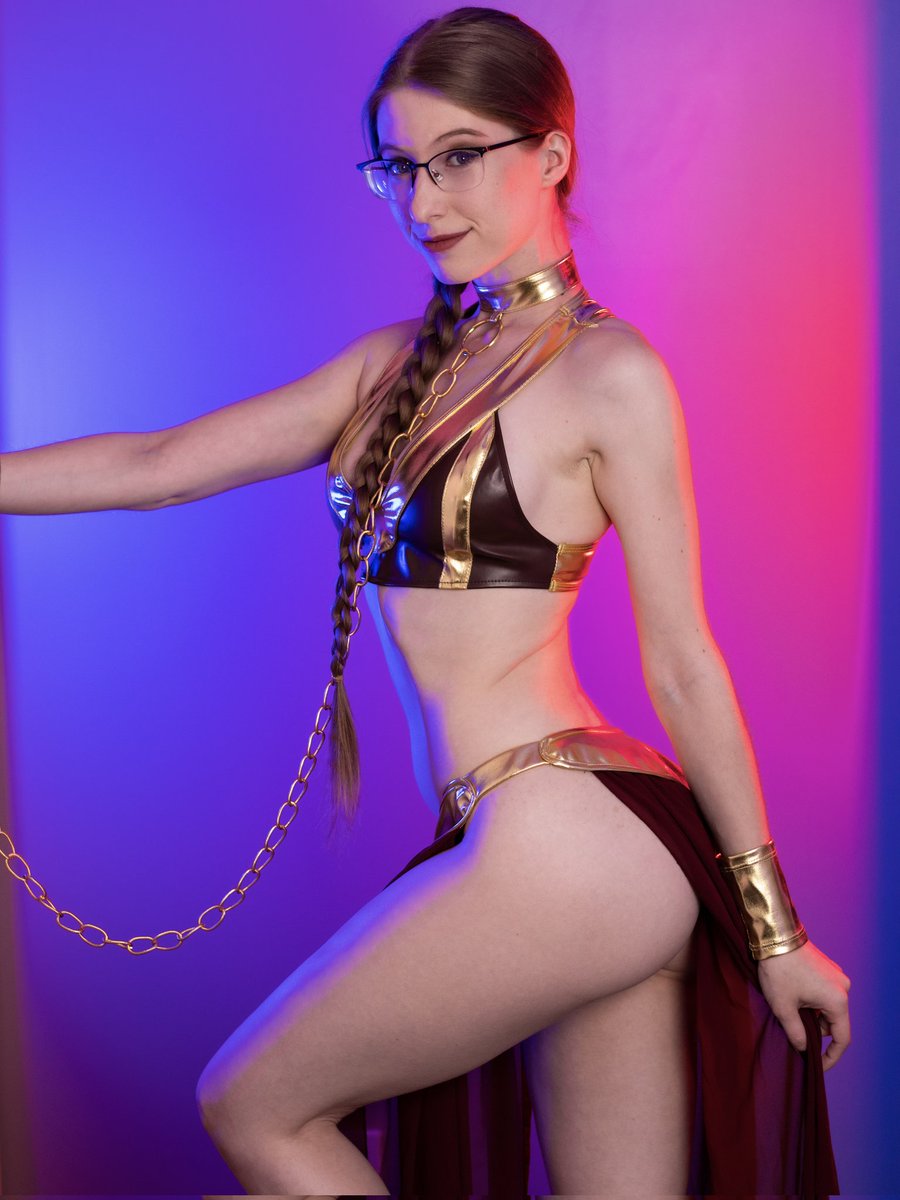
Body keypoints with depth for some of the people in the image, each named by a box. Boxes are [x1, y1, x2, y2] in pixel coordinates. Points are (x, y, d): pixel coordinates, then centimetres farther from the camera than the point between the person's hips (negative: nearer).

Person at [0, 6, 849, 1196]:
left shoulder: (610, 374, -6)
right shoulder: (398, 362, 14)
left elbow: (685, 664, -5)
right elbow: (158, 464, 13)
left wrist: (774, 928, 0)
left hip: (568, 842, -6)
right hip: (559, 856, 6)